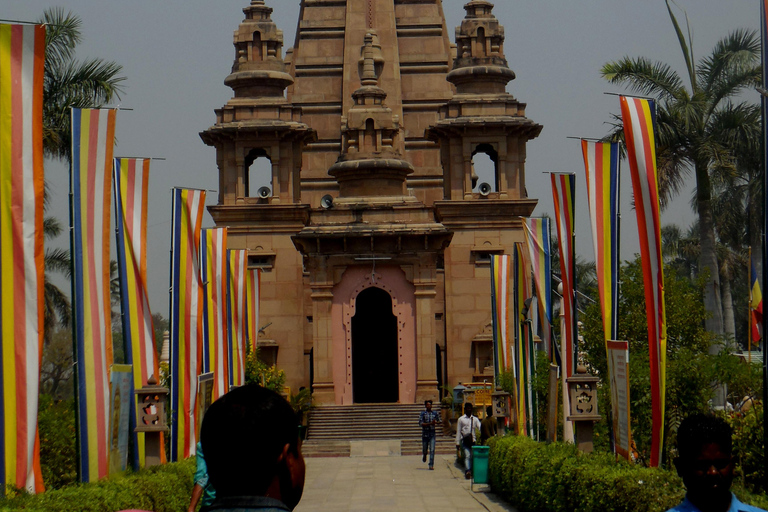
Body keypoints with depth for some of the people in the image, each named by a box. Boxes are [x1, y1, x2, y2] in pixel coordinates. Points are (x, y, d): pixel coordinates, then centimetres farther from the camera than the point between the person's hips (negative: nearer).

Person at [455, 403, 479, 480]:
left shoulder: (475, 419, 15)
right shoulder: (461, 419, 10)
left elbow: (480, 427, 2)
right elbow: (458, 431, 9)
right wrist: (457, 443, 3)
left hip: (473, 440, 3)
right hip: (465, 441, -3)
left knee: (472, 457, 5)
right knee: (467, 456, -16)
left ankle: (470, 472, 14)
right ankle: (467, 471, -28)